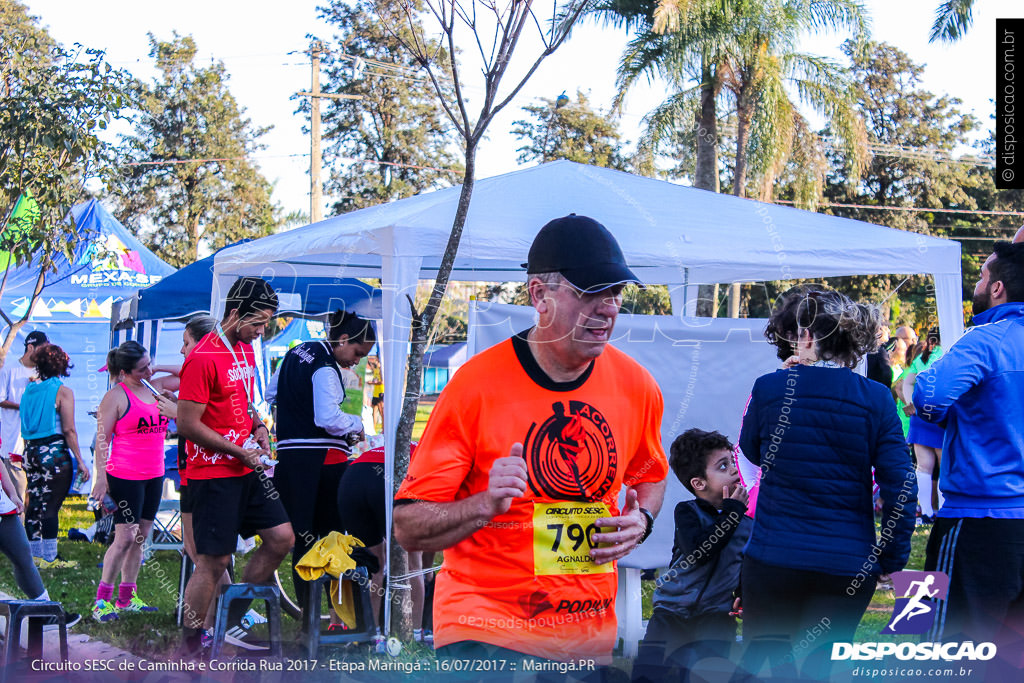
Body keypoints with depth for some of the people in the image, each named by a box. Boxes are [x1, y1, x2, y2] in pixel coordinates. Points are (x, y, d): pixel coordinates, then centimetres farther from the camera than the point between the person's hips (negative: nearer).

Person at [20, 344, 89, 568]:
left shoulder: (29, 390, 9)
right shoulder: (62, 392, -9)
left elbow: (25, 428, 14)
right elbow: (68, 430, -12)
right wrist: (80, 461, -8)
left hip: (31, 452, 6)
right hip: (54, 453, -6)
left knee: (34, 503, 12)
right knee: (51, 505, -3)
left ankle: (34, 554, 20)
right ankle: (49, 557, -1)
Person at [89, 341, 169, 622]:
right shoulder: (116, 396, -8)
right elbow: (102, 439, -10)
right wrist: (100, 477, -15)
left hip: (154, 475, 7)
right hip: (125, 477, -7)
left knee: (141, 536, 9)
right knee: (125, 537, -7)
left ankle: (127, 597, 17)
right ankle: (102, 600, 2)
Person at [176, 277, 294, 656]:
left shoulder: (245, 349, 12)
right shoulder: (203, 358, -17)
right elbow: (188, 424, -19)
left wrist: (258, 426, 7)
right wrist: (240, 452, -13)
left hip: (248, 469, 9)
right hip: (214, 475, -9)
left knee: (281, 538, 5)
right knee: (214, 560, -5)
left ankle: (233, 619, 19)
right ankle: (188, 647, 9)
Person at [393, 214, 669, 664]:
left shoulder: (635, 386, 0)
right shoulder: (477, 384, -14)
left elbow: (650, 476, 21)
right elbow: (408, 529, -11)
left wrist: (640, 521, 0)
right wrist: (486, 505, -28)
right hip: (486, 630, -4)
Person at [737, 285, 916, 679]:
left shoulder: (769, 389, -7)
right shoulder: (876, 399, -6)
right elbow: (900, 486, -7)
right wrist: (893, 558, 5)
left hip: (773, 558, -1)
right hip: (849, 565, 1)